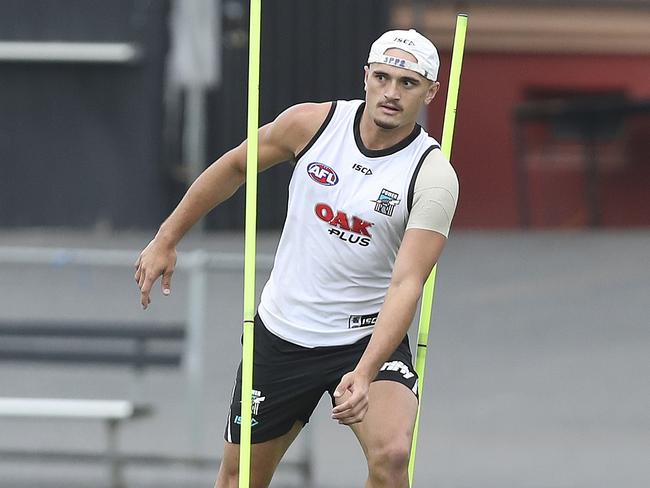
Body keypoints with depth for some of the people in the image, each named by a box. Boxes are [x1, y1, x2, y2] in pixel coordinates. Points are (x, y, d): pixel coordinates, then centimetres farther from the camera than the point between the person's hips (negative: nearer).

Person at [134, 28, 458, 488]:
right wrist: (166, 239, 13)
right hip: (281, 332, 3)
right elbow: (236, 165, 10)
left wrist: (365, 374, -39)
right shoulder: (313, 123, -9)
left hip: (371, 339, -3)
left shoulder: (434, 176, -18)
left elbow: (407, 283, -27)